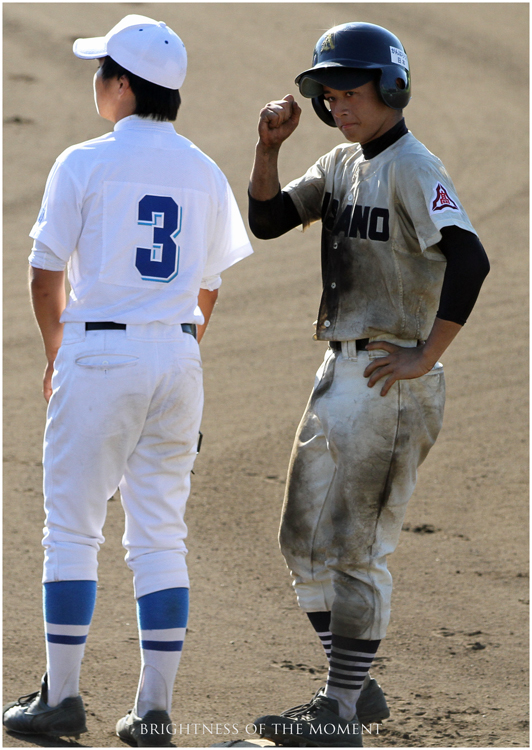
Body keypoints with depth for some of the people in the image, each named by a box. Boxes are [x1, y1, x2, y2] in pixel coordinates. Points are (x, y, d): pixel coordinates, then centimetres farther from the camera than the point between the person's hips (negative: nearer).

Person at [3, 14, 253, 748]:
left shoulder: (85, 163, -7)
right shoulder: (205, 172, 7)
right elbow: (208, 289, 12)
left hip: (99, 352, -4)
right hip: (178, 357, 4)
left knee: (72, 527, 4)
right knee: (162, 535, 7)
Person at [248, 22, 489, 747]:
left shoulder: (413, 167, -15)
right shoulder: (342, 164, 12)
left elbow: (468, 259, -27)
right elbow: (268, 220, 13)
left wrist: (425, 358, -24)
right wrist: (268, 148, -3)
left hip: (390, 382, -9)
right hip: (339, 373, 9)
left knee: (354, 548, -5)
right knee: (305, 539, 14)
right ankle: (354, 689, 23)